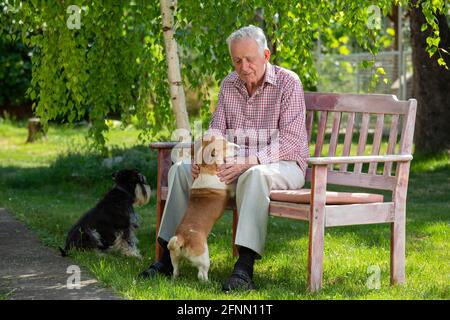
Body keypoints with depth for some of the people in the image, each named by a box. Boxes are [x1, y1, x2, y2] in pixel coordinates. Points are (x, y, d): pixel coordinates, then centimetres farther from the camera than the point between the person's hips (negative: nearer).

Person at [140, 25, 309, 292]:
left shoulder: (288, 83, -11)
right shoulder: (229, 85, 8)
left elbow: (290, 143, -18)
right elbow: (217, 129, 7)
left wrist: (248, 162, -31)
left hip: (283, 164, -6)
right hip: (238, 163, 6)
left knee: (255, 175, -40)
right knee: (181, 170, -10)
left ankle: (245, 268, -47)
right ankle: (169, 255, -10)